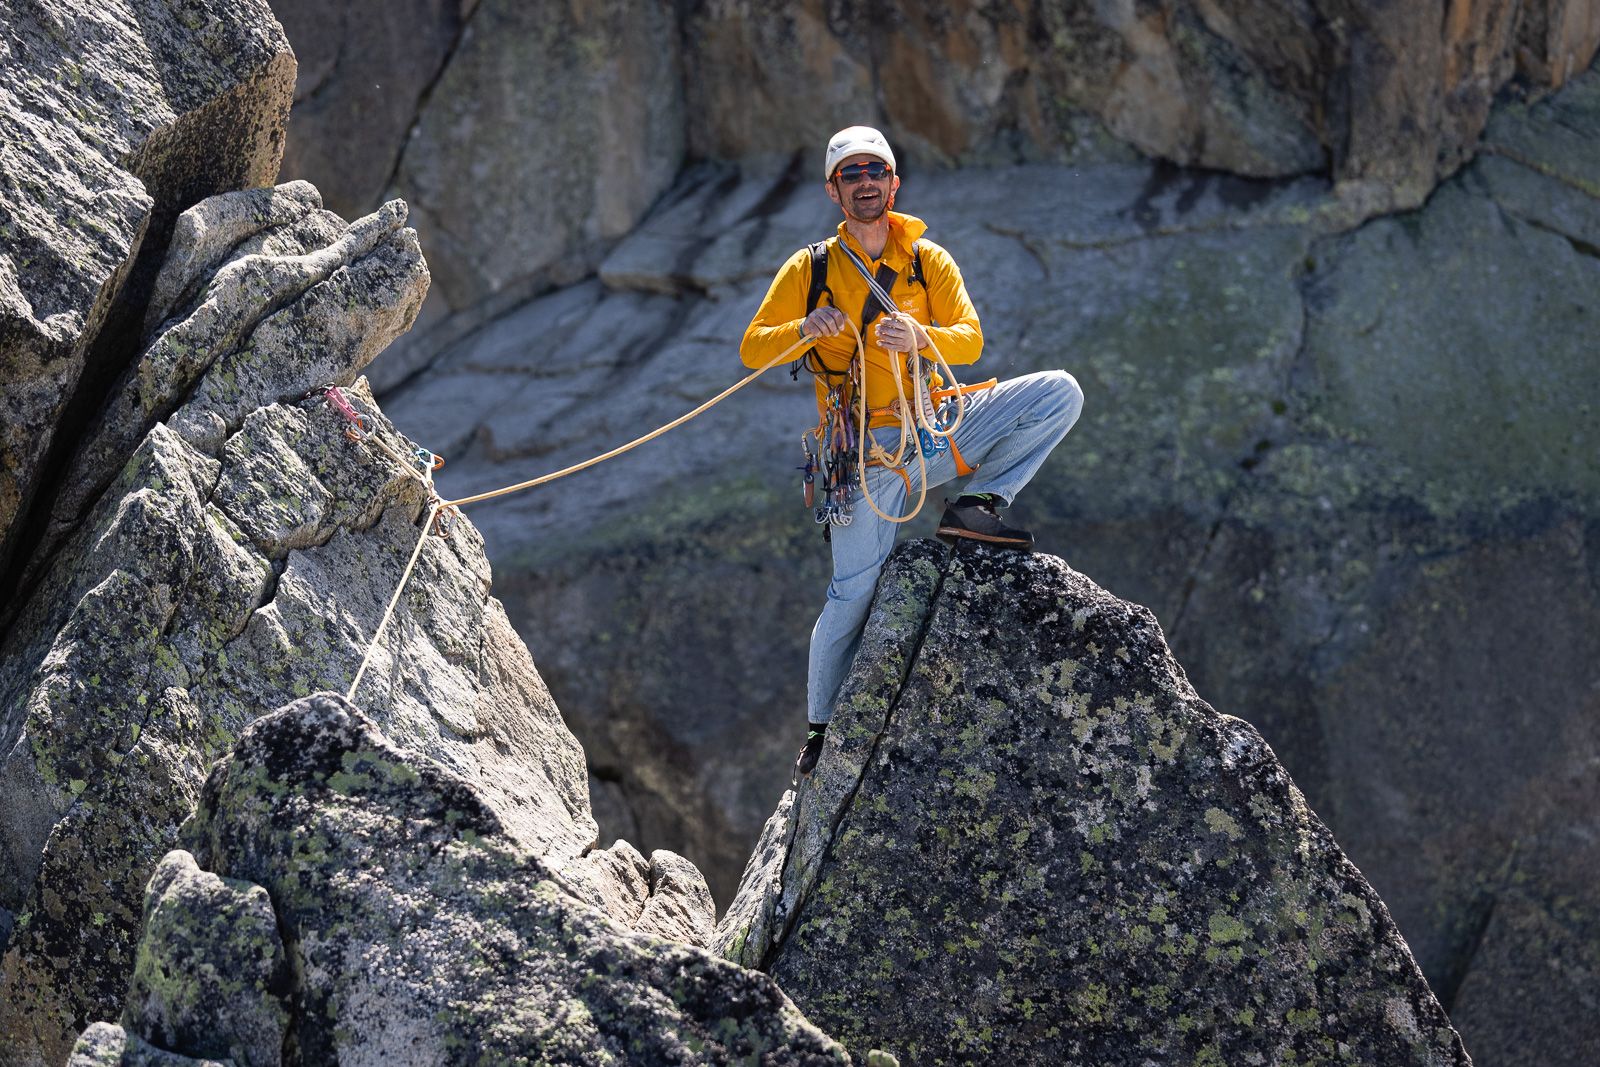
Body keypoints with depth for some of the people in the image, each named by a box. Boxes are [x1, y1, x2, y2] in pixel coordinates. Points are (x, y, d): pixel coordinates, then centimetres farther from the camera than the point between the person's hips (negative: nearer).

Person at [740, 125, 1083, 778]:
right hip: (871, 449, -2)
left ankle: (975, 506, -9)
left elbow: (970, 339, -1)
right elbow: (752, 350, 0)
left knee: (1060, 393, -13)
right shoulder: (809, 270, 4)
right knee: (855, 589, -10)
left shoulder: (930, 261, 8)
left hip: (940, 429, 3)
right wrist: (804, 329, -21)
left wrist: (922, 336, -23)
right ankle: (822, 727, 7)